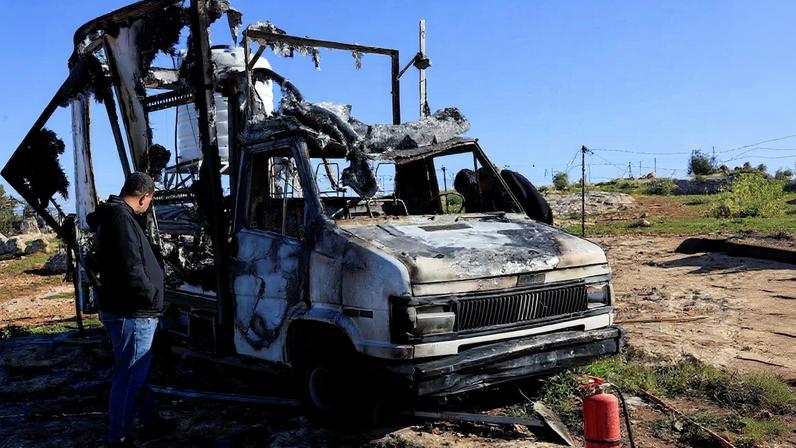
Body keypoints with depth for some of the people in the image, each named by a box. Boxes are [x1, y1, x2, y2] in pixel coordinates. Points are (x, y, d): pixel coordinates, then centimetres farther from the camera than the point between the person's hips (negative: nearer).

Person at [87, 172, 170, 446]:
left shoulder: (112, 215, 13)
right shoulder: (122, 219, -21)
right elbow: (132, 271, -27)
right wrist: (154, 298, -14)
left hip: (128, 310, 11)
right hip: (131, 314, -11)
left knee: (138, 371, 22)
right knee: (129, 376, 0)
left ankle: (148, 419, 37)